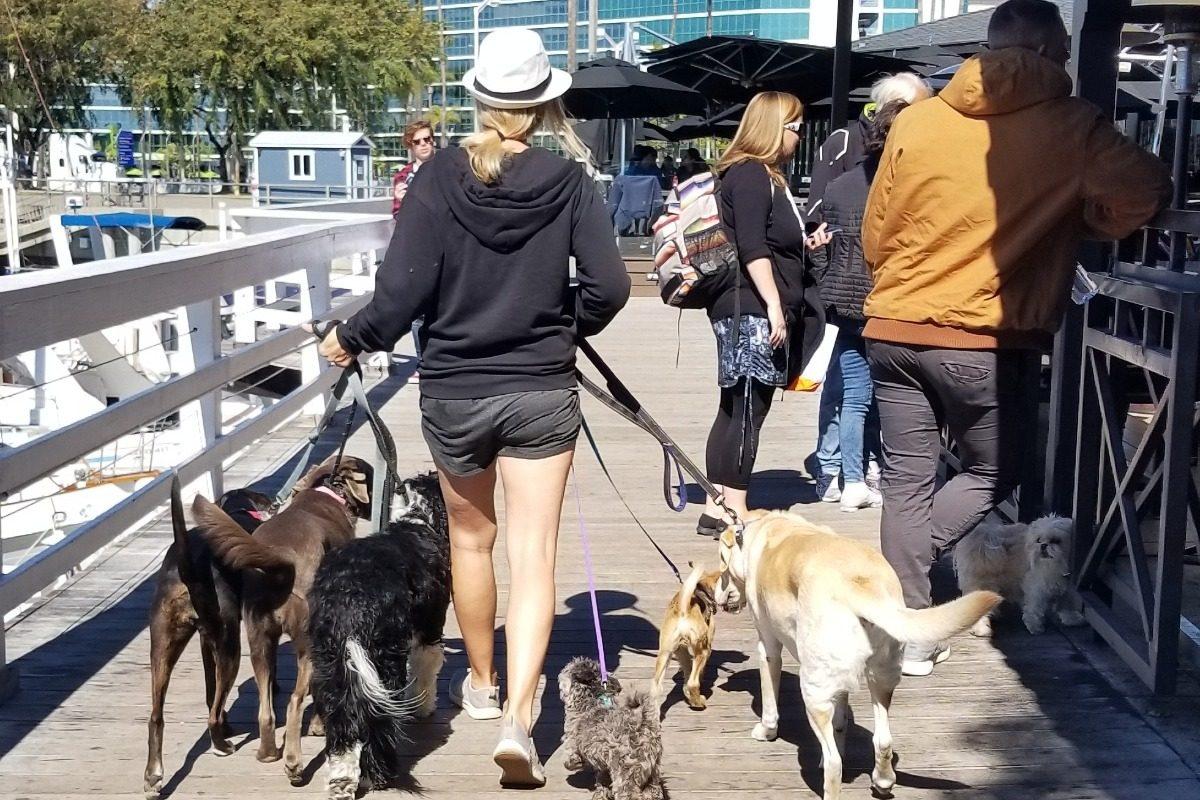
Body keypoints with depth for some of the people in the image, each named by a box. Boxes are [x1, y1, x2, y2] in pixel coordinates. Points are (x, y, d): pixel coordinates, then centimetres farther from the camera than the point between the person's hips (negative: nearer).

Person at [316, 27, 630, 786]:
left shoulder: (440, 175, -9)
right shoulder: (569, 177, -6)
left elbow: (403, 289, -13)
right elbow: (609, 286, -8)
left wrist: (351, 339, 4)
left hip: (453, 391, 1)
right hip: (541, 390, -1)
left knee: (471, 537, 20)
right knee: (533, 555, 2)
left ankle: (482, 683, 39)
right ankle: (518, 718, -10)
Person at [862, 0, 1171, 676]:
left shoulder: (916, 120, 5)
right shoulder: (1070, 125, -4)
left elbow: (876, 234, 9)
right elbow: (1145, 191, -11)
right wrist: (1083, 225, 8)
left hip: (896, 329, 4)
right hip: (989, 341, -4)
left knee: (908, 481, 13)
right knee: (995, 473, 18)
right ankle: (909, 564, 5)